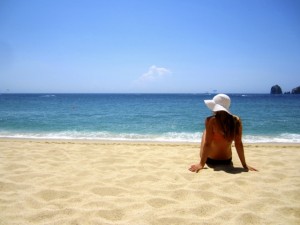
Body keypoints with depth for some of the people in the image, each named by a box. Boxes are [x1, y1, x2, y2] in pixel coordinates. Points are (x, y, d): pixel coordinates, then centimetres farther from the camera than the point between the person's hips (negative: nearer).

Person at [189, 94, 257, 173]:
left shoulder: (211, 121, -24)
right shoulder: (237, 121, -14)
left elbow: (207, 144, -23)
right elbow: (239, 144, -11)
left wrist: (201, 164, -17)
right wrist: (244, 165, -4)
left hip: (210, 160, -3)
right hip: (227, 161, 3)